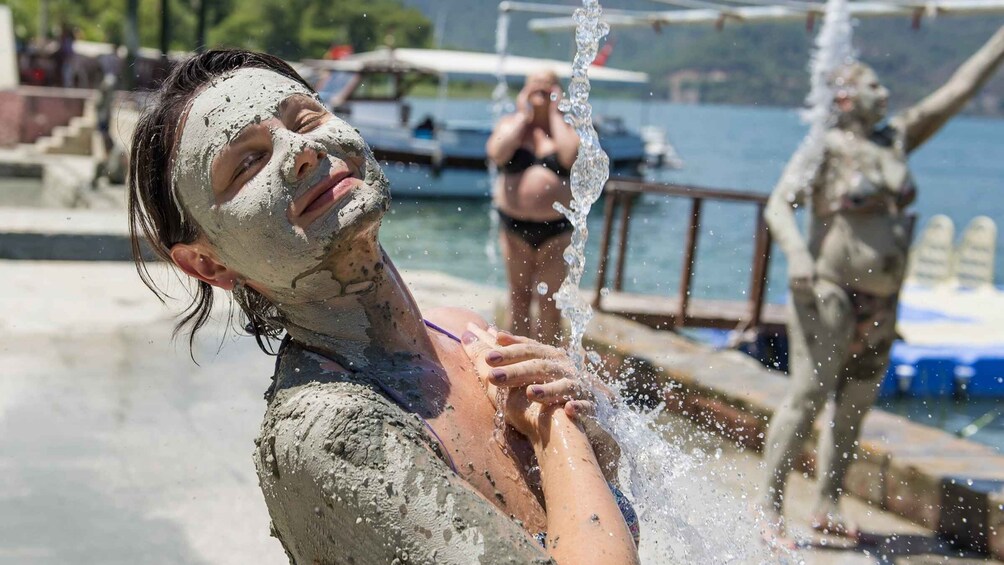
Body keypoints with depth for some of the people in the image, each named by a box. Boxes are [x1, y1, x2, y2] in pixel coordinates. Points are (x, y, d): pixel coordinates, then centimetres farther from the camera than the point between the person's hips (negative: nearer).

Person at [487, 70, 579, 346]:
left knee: (549, 301, 1)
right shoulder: (511, 123, 5)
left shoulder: (566, 125, 3)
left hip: (555, 228, -2)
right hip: (514, 224, 2)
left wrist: (555, 115, -9)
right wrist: (523, 115, -8)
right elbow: (497, 153, -16)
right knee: (519, 295, 12)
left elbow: (571, 156, -19)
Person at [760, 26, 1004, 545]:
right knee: (807, 396, -12)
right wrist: (796, 253, -31)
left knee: (855, 406, 9)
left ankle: (826, 507, 19)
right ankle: (770, 511, -8)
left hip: (880, 304, 7)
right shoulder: (825, 148, -5)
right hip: (829, 294, -7)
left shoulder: (895, 140, 12)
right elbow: (778, 206, -14)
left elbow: (957, 90, 15)